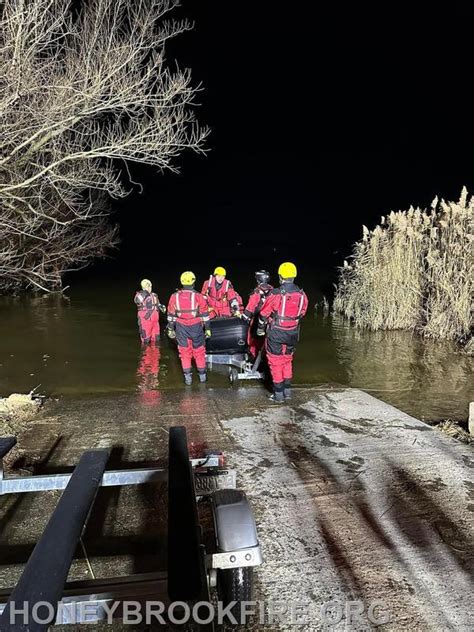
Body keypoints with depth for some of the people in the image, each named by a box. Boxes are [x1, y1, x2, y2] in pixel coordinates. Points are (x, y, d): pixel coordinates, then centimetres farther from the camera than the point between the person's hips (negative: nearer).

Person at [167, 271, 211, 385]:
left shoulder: (174, 296, -2)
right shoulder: (198, 296, -9)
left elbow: (171, 314, 4)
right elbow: (205, 314, -5)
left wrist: (170, 329, 12)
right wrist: (207, 328, 4)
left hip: (181, 328, 2)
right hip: (196, 327, -1)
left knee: (184, 352, 10)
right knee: (199, 351, 12)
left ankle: (188, 377, 11)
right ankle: (202, 375, 23)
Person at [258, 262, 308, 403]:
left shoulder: (275, 294, -18)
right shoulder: (302, 295, -5)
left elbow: (264, 314, -9)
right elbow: (302, 313, 8)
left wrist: (260, 328, 6)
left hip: (276, 333, -5)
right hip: (292, 334, 5)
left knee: (276, 363, 8)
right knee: (287, 361, 21)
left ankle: (278, 395, 13)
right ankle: (287, 391, 28)